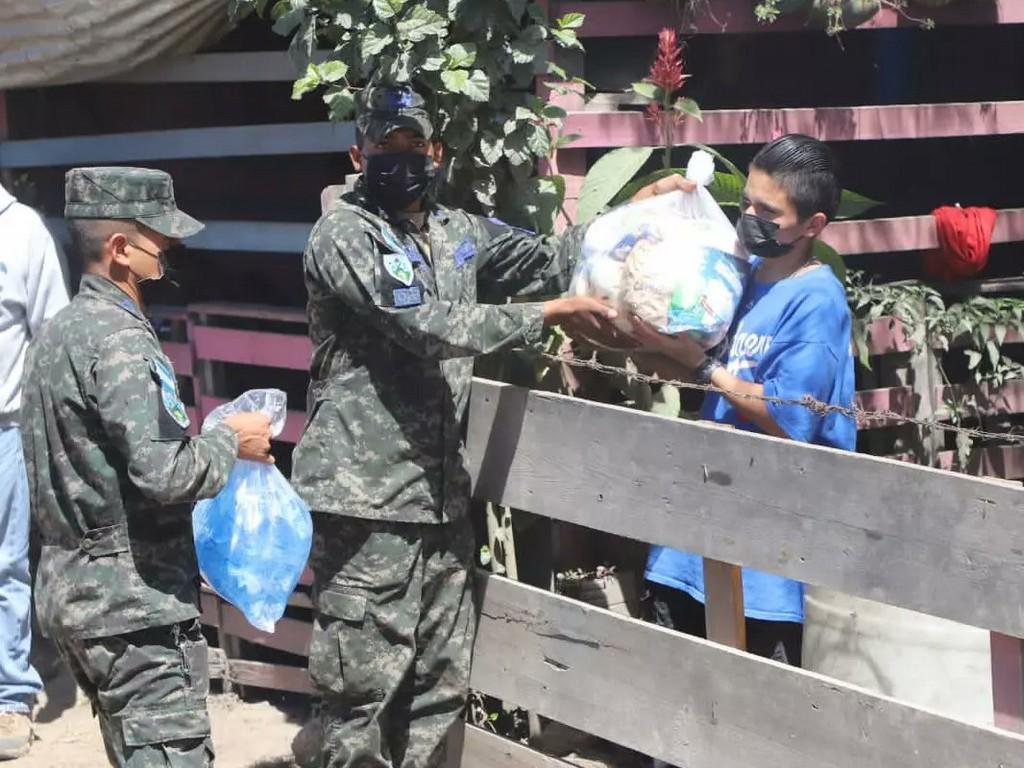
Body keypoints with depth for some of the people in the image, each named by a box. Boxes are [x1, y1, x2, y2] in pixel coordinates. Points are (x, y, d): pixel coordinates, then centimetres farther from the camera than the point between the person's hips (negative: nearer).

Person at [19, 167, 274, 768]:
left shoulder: (61, 331, 13)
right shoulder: (119, 341, -18)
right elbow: (164, 474, -25)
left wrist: (204, 440, 12)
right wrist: (230, 441, -9)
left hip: (73, 584, 10)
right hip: (135, 599, -10)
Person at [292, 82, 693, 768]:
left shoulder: (458, 232, 15)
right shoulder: (343, 235, -8)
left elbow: (550, 261, 26)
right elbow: (429, 325, -19)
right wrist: (553, 315, -17)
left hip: (442, 494, 7)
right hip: (367, 497, -7)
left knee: (440, 686, 11)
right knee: (363, 685, -3)